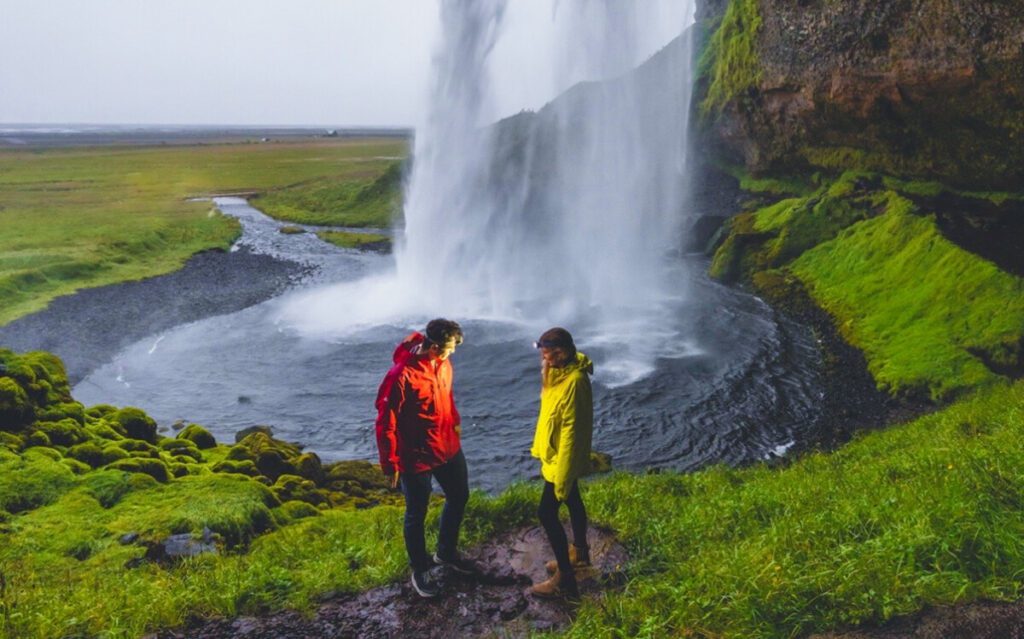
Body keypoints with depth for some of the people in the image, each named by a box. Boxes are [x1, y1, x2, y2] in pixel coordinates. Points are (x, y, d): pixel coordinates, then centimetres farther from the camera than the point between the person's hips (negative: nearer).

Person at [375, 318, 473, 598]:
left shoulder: (442, 363, -5)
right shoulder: (401, 375, -27)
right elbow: (386, 423, -21)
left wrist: (455, 421, 24)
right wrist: (391, 464, -17)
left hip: (448, 448, 8)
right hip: (417, 458, -8)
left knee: (459, 497, 23)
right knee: (416, 514, 11)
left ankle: (446, 552, 47)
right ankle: (420, 570, 34)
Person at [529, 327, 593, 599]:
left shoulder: (574, 381, -30)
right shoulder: (562, 372, 1)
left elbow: (571, 431, -28)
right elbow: (552, 404, 17)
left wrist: (562, 473, -25)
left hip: (563, 458, -10)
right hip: (557, 454, 10)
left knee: (547, 513, -5)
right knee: (572, 502, 25)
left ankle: (565, 578, 5)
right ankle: (579, 552, 45)